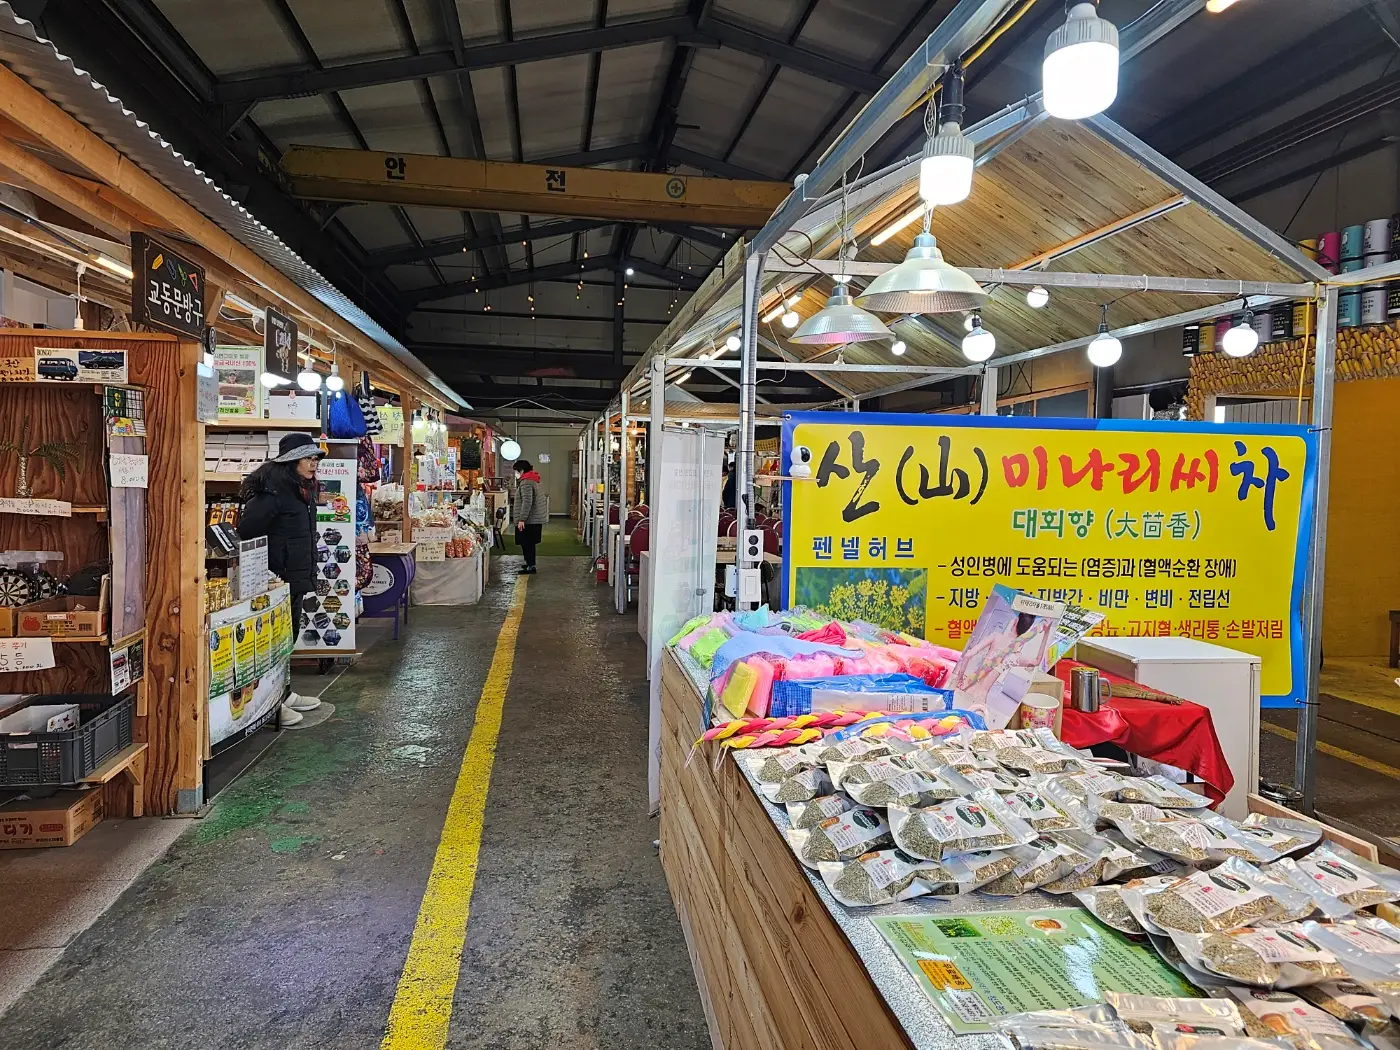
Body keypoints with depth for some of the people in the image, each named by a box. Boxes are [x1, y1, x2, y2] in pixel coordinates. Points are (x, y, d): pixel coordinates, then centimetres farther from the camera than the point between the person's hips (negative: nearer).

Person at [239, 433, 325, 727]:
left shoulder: (301, 489, 13)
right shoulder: (272, 490, -18)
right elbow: (246, 530, -22)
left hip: (295, 577, 10)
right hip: (277, 577, -10)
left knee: (289, 633, 17)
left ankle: (284, 694, 29)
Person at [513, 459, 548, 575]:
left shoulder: (526, 483, -17)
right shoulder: (532, 480, 17)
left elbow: (527, 502, -25)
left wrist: (521, 519, -25)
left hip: (529, 520, -10)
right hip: (535, 518, 10)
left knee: (526, 543, -5)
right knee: (529, 543, 18)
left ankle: (530, 566, -3)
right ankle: (530, 564, 27)